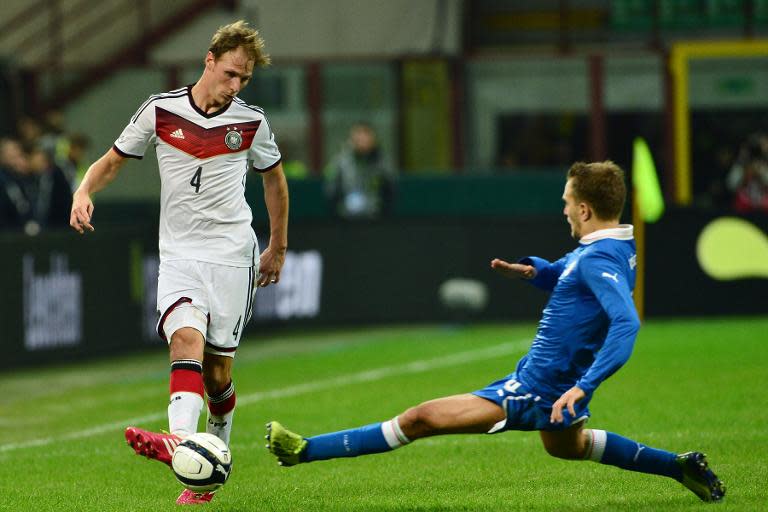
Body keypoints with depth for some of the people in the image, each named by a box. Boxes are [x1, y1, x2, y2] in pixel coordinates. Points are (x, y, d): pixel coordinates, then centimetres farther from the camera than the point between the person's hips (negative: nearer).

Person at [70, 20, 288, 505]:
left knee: (217, 370, 0)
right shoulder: (161, 110, 0)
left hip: (233, 256, 1)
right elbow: (112, 161, 10)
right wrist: (84, 191, -12)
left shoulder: (251, 122, 3)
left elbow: (274, 177, 20)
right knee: (186, 338, -26)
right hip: (179, 255, -1)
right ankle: (181, 443, -46)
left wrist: (278, 249, 24)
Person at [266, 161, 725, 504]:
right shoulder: (620, 247, 7)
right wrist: (532, 270, 4)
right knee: (566, 445, 40)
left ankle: (306, 450, -12)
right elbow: (565, 276, 26)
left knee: (423, 418, -11)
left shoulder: (599, 261, -24)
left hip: (535, 390, -10)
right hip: (559, 381, 10)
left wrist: (584, 386, -42)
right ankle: (683, 467, 38)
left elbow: (626, 323, -38)